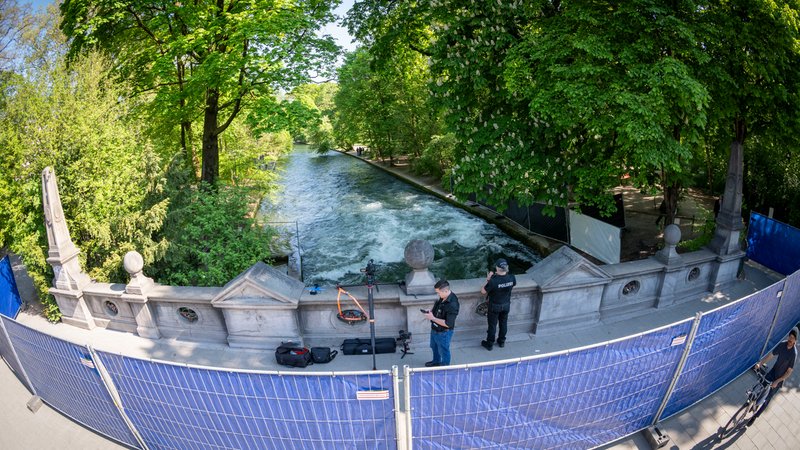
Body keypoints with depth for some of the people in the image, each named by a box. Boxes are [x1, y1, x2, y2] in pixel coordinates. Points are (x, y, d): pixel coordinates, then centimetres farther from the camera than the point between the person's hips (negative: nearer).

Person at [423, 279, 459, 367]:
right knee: (434, 346, 31)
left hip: (443, 333, -8)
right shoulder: (443, 297, -9)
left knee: (443, 351, 17)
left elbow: (448, 324, -32)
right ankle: (436, 361, 57)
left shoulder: (452, 305, -35)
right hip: (435, 329, 9)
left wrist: (433, 318, -29)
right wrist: (431, 311, -7)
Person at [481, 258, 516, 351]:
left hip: (494, 306, -4)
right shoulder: (512, 278, -21)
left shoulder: (493, 281, -35)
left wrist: (488, 280, -12)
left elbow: (483, 291, -19)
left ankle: (489, 344, 33)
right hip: (506, 305, 4)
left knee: (492, 325, 15)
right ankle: (501, 341, 44)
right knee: (503, 323, 24)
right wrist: (506, 273, 5)